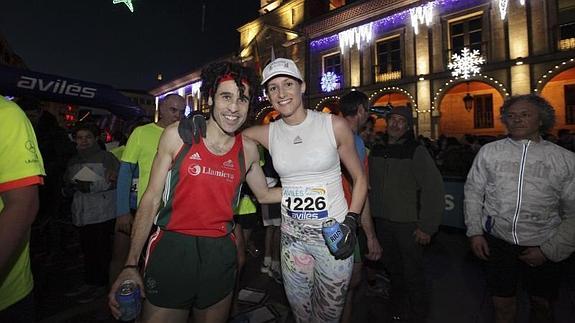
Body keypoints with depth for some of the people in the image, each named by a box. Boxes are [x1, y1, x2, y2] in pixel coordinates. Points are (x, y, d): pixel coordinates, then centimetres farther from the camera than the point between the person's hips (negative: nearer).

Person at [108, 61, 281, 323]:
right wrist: (131, 265, -5)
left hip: (220, 254, 3)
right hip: (172, 249, -2)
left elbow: (264, 194, 15)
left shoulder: (248, 150, 0)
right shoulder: (177, 135, -7)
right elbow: (151, 199, -3)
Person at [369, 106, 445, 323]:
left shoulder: (416, 151, -10)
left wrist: (427, 226, -16)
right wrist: (371, 215, 5)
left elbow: (434, 189, -14)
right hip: (382, 222, 5)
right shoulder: (376, 151, 4)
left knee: (413, 274, 9)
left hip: (409, 224, -4)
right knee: (392, 269, 21)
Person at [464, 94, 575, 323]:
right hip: (497, 241, 0)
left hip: (542, 247, 1)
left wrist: (549, 250, -7)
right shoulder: (489, 151, -3)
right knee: (502, 302, 13)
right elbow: (473, 192, 0)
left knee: (542, 303, 20)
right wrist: (474, 232, -5)